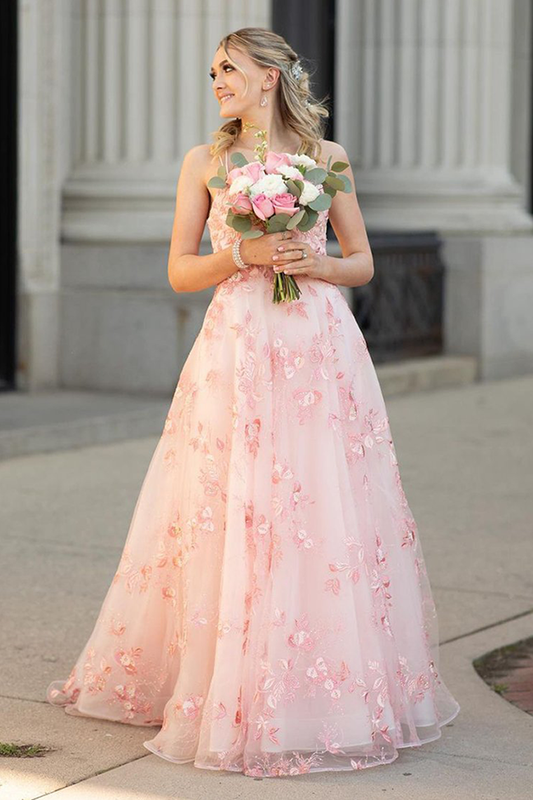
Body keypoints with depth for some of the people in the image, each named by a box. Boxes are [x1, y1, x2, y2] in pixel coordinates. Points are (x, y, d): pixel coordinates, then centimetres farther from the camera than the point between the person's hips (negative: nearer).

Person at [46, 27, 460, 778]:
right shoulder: (206, 161, 9)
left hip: (320, 349, 0)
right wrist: (243, 254, -11)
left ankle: (330, 690, 10)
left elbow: (363, 263, 11)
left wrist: (311, 262, -8)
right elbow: (180, 271, 6)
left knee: (329, 512, -2)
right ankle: (233, 689, 7)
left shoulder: (327, 157, 9)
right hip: (238, 347, 0)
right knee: (230, 515, -4)